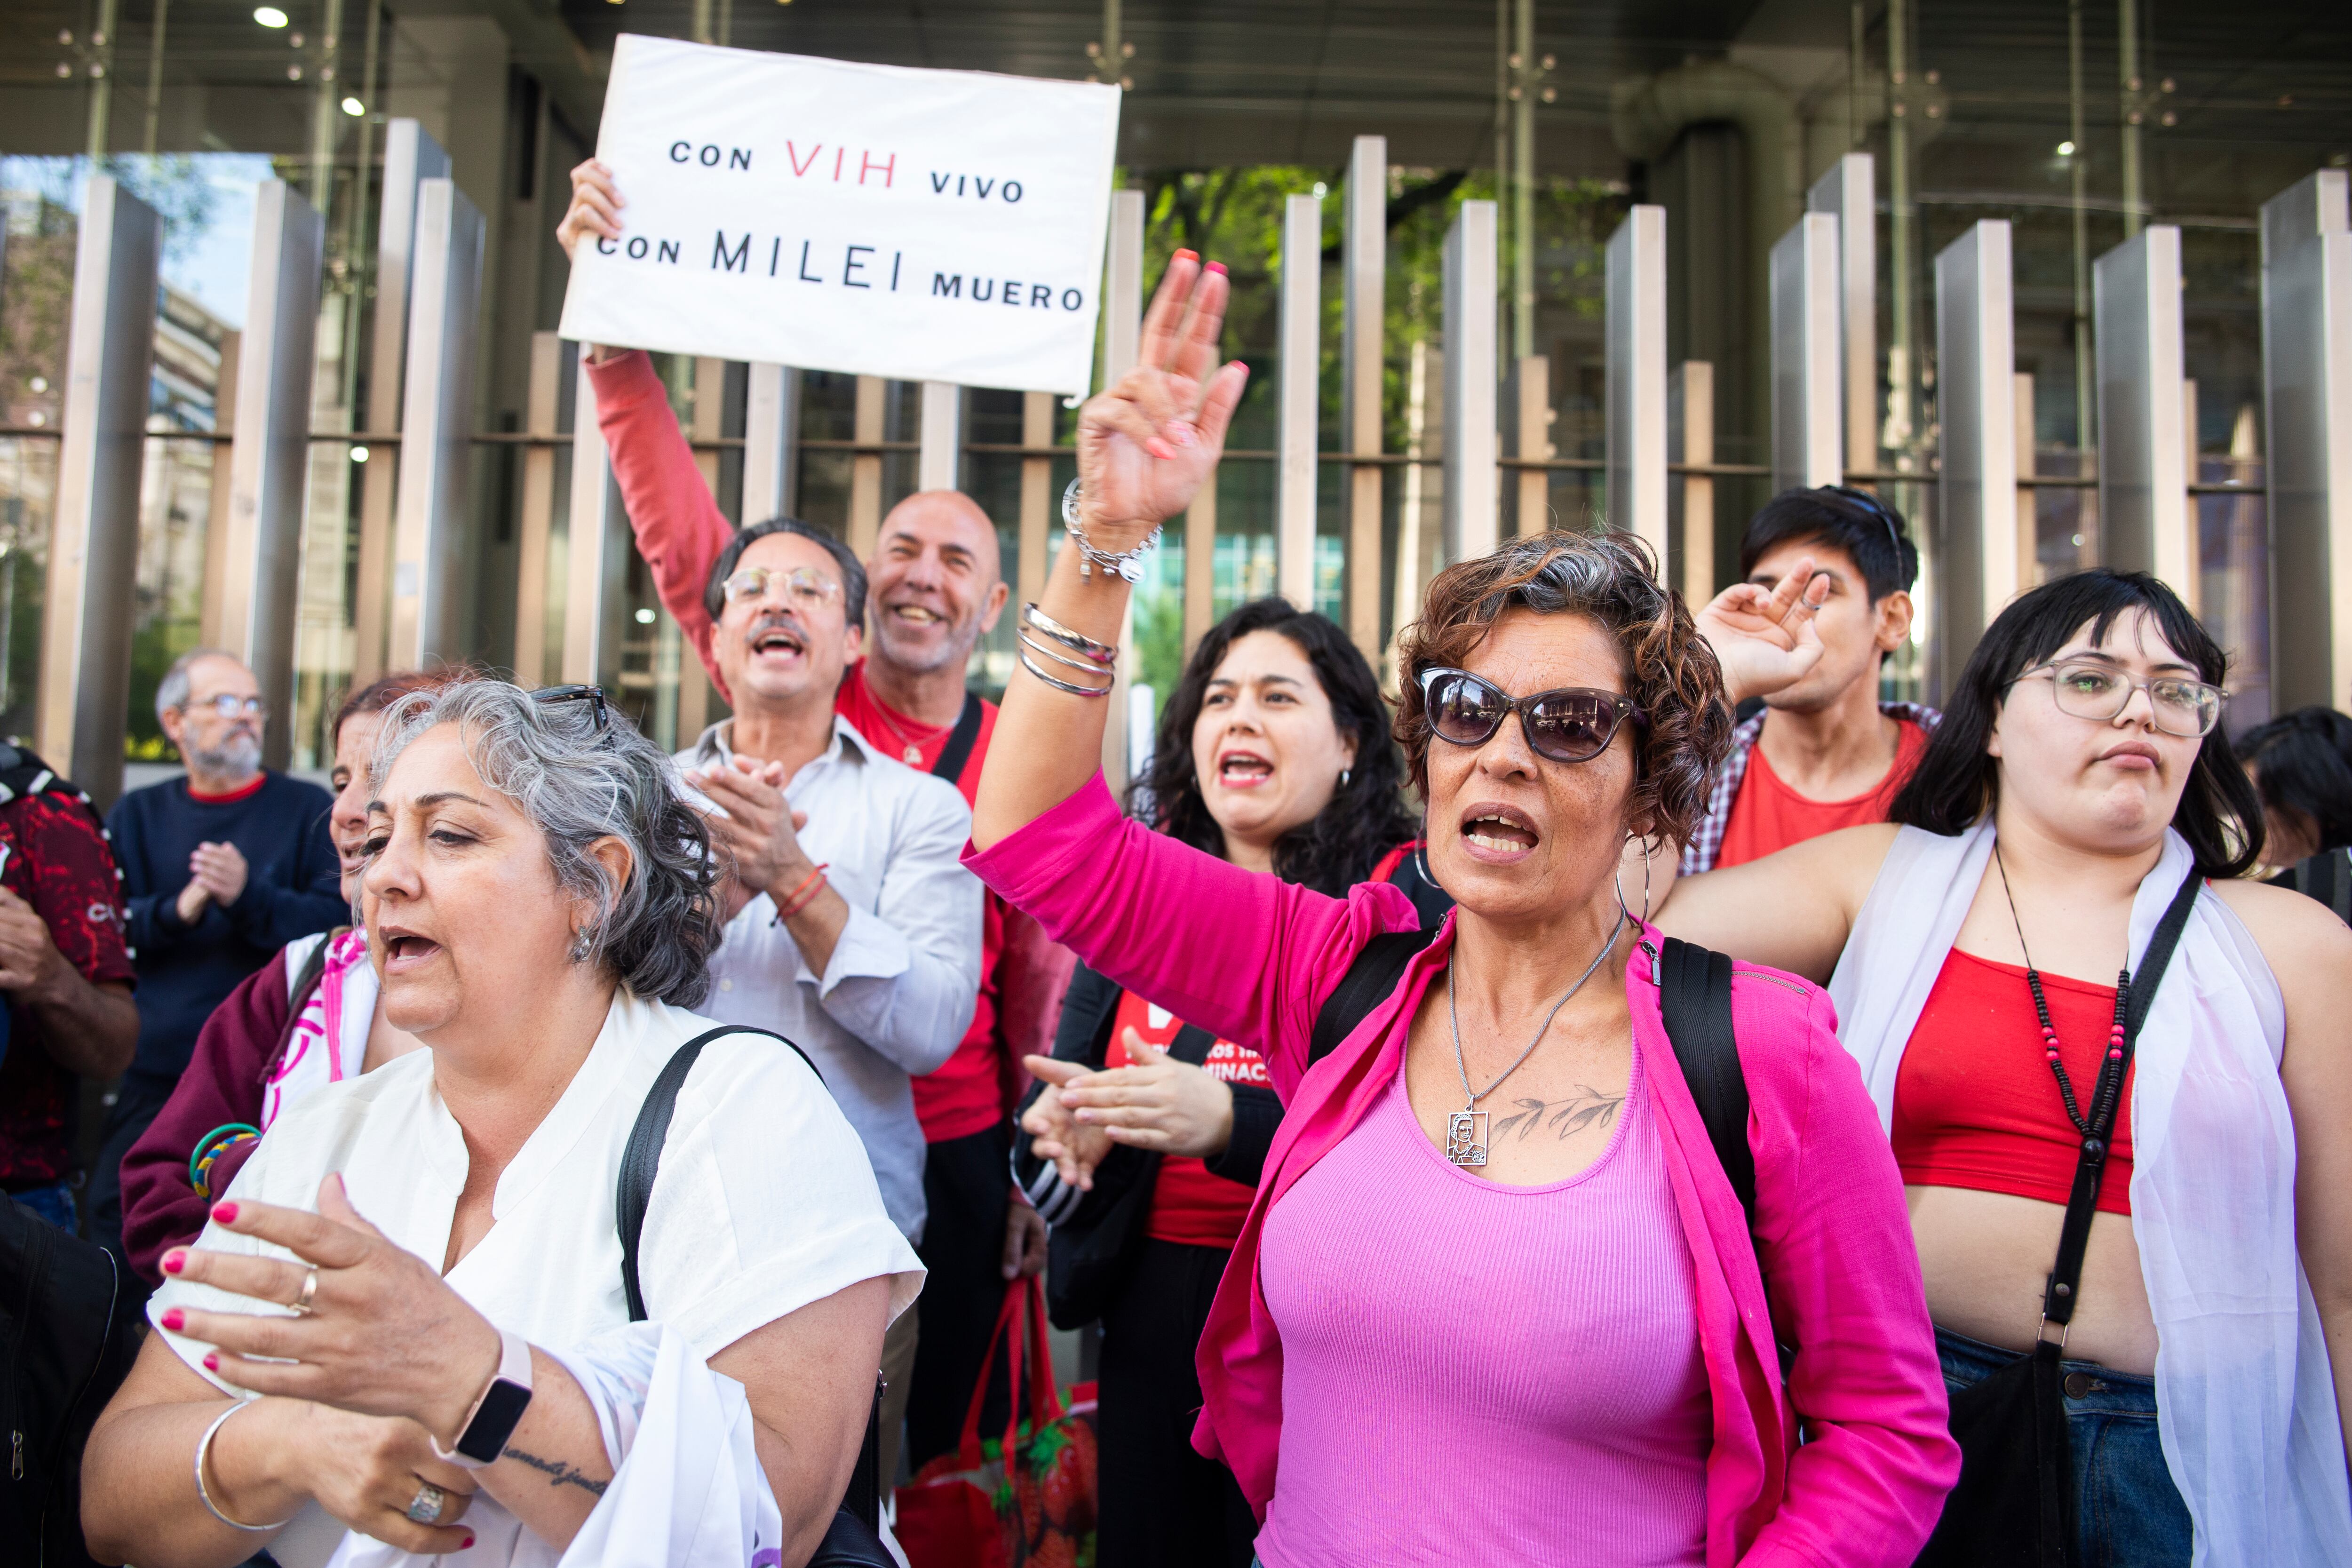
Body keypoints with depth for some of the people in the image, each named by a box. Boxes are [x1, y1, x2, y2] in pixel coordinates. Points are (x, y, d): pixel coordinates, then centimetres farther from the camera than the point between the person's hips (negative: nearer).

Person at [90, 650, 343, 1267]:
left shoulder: (307, 809, 6)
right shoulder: (137, 815, 15)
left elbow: (339, 919, -6)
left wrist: (248, 897, -19)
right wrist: (176, 911, -14)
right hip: (150, 1082, 3)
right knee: (116, 1229, 5)